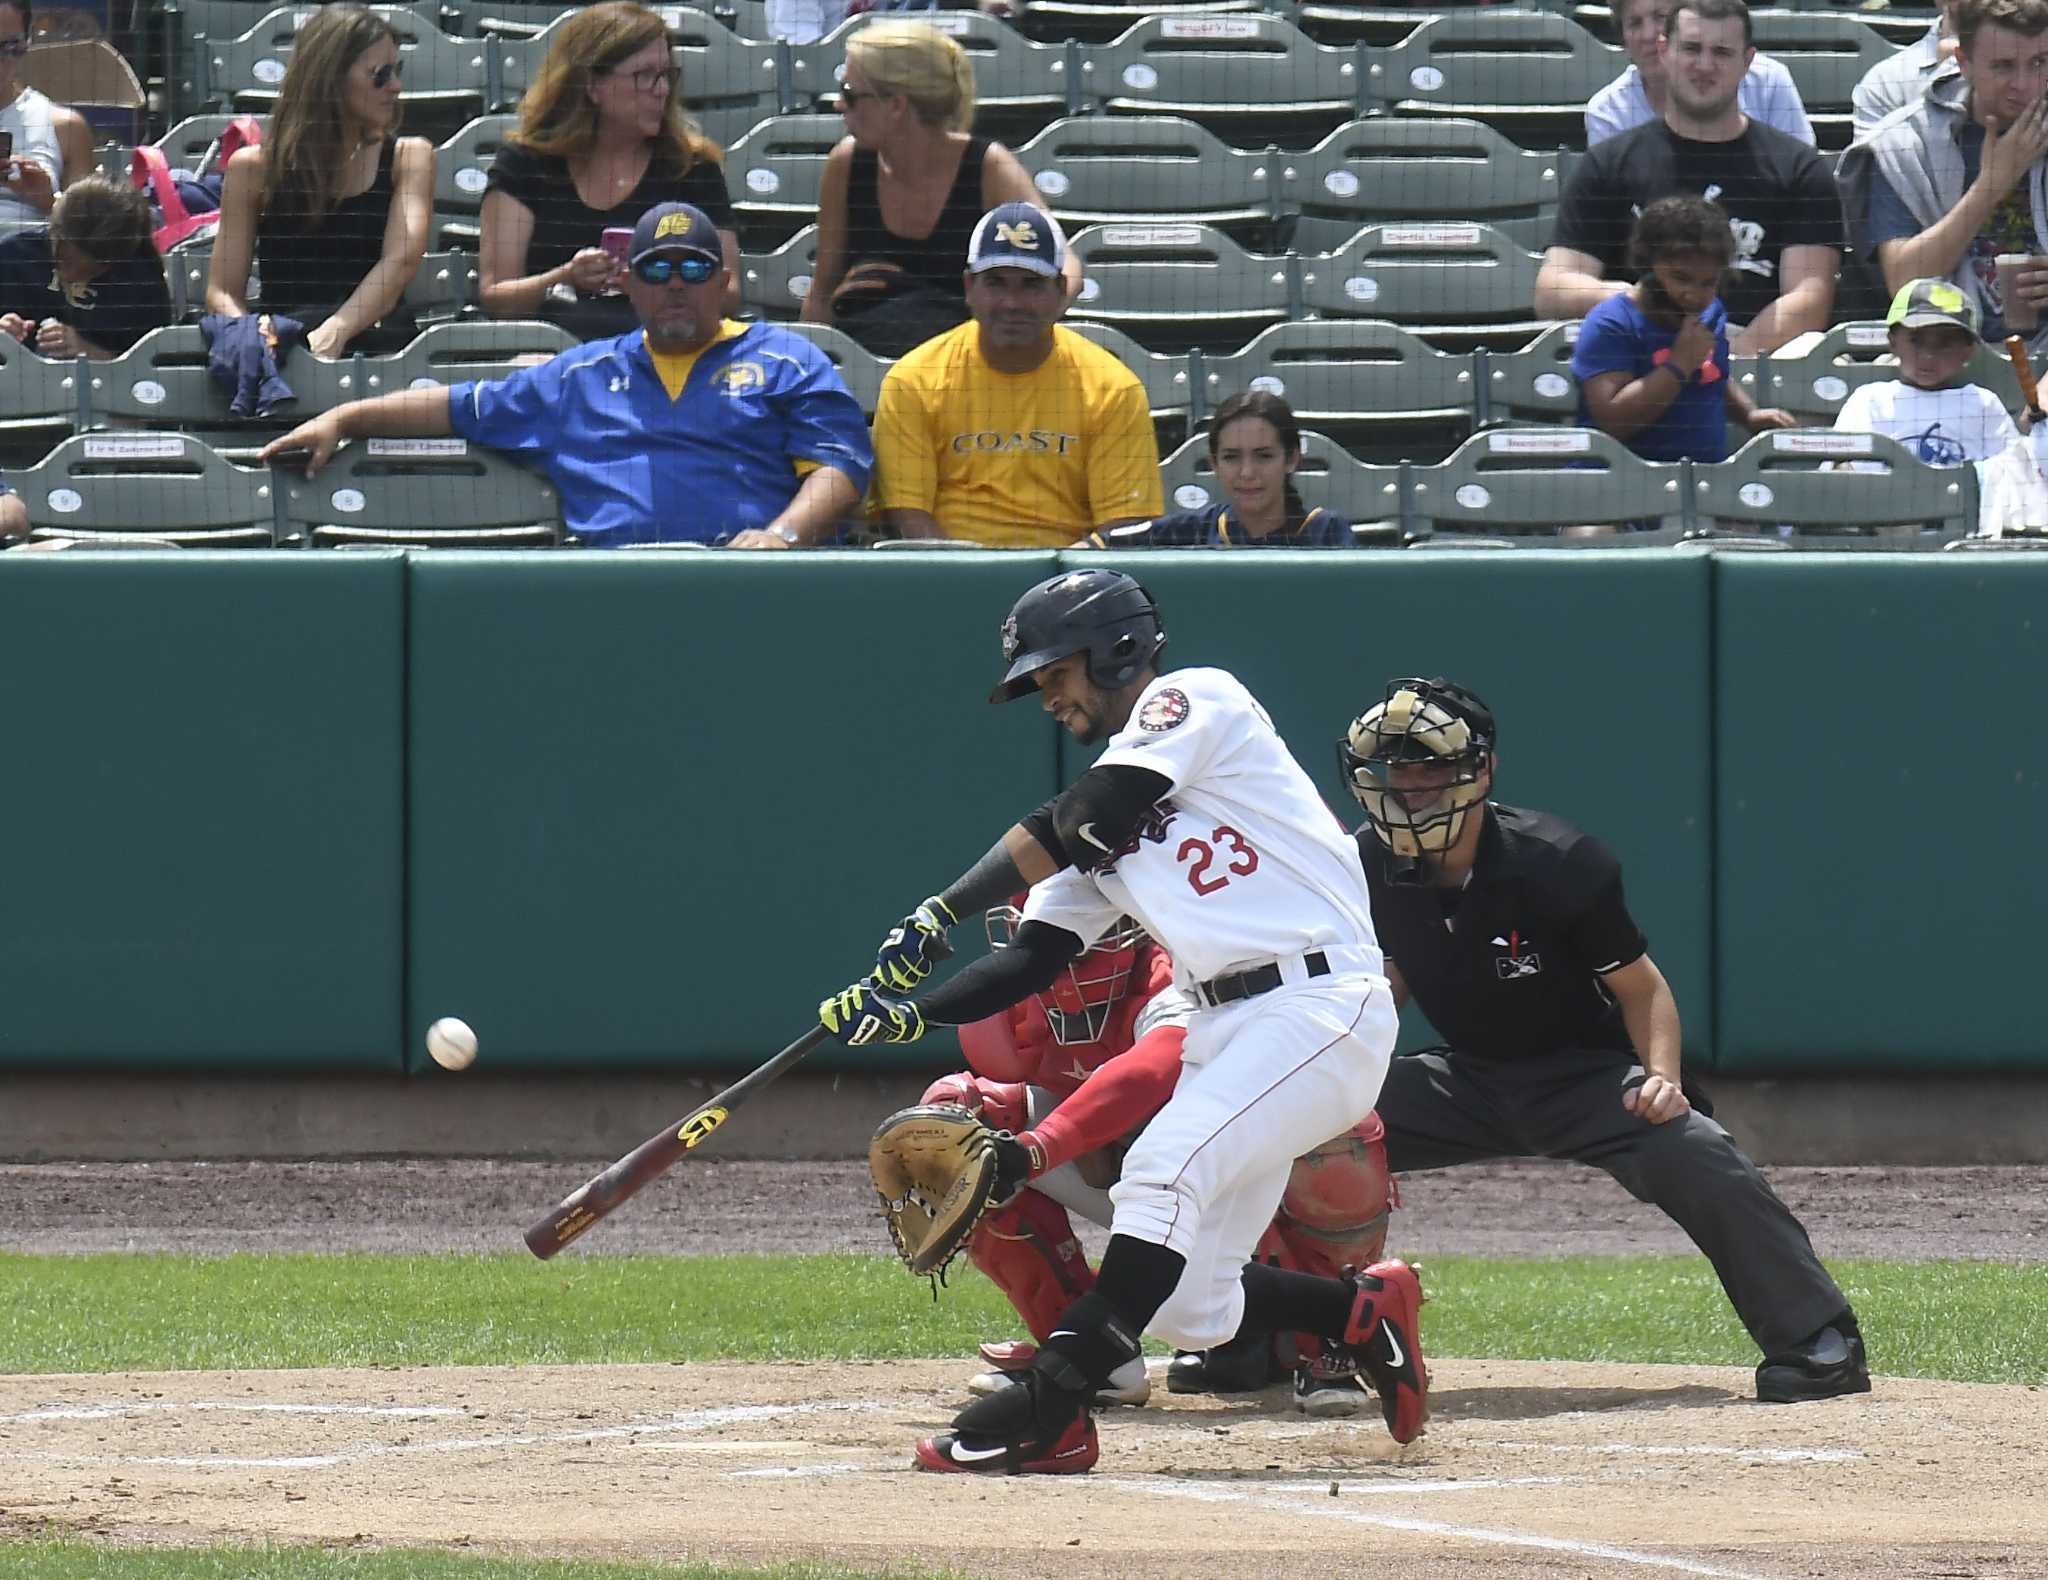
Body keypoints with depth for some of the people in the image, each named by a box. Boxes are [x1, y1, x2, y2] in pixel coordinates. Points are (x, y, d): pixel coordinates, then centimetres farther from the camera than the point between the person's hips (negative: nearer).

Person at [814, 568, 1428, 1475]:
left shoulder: (1194, 700, -3)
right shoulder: (1102, 823, 20)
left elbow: (1083, 822, -16)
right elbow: (1034, 959, 12)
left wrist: (943, 911, -19)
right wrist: (909, 1014, -3)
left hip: (1321, 1006, -9)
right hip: (1223, 1031, 9)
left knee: (1164, 1170, -27)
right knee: (1184, 1305, 2)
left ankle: (1050, 1414, -30)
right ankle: (1363, 1314, 26)